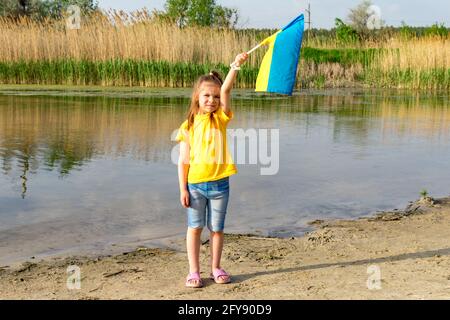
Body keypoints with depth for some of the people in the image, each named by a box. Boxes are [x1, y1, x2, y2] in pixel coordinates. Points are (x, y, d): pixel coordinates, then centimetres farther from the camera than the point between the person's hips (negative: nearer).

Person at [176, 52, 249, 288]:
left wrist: (235, 66, -26)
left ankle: (216, 268, 26)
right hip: (195, 184, -1)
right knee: (195, 228, 7)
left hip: (219, 183, 1)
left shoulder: (220, 118, 1)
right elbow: (183, 160, -2)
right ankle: (194, 272, 17)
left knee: (216, 228, 11)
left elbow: (226, 90, -15)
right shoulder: (189, 126, -2)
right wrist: (182, 189, -6)